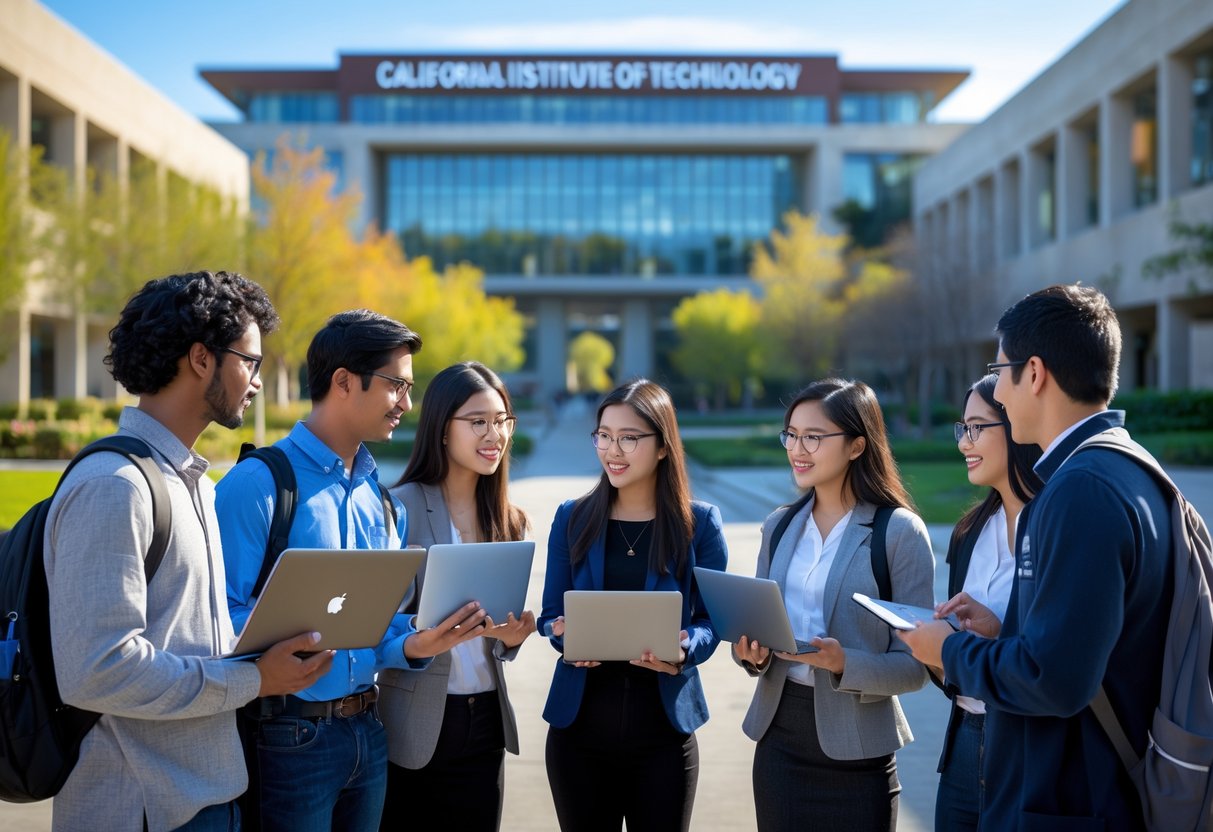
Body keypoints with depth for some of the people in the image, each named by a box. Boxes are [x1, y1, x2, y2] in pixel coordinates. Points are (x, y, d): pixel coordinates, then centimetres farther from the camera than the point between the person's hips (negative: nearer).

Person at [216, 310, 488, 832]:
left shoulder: (382, 498, 11)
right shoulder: (258, 484, -11)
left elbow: (383, 621, 12)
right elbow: (227, 617, -16)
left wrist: (412, 646, -8)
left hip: (368, 730, 7)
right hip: (289, 735, -7)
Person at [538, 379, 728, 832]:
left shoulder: (699, 522, -1)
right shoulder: (571, 518, 4)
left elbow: (713, 618, -1)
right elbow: (552, 614, 5)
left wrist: (685, 649, -22)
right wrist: (566, 635, -17)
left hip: (664, 728, -1)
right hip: (579, 725, 1)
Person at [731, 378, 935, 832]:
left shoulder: (900, 531, -9)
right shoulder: (780, 525, 7)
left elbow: (915, 665, -11)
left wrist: (845, 663, -27)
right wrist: (752, 653, -9)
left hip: (856, 753, -4)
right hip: (779, 738, 5)